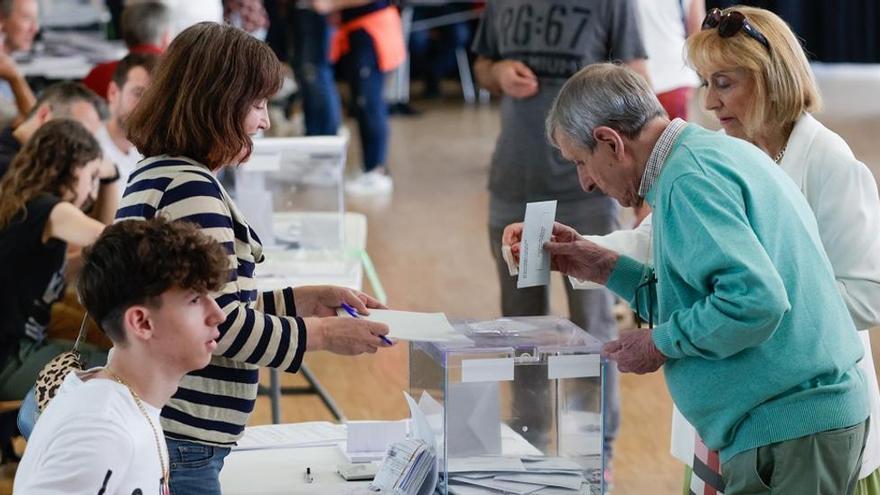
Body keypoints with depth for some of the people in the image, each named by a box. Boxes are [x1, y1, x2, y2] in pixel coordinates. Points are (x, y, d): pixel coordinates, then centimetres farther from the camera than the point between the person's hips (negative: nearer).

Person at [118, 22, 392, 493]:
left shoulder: (153, 175, 14)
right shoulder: (189, 187, -17)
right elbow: (222, 325, -19)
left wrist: (310, 300, 16)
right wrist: (326, 334, -8)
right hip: (179, 442, -10)